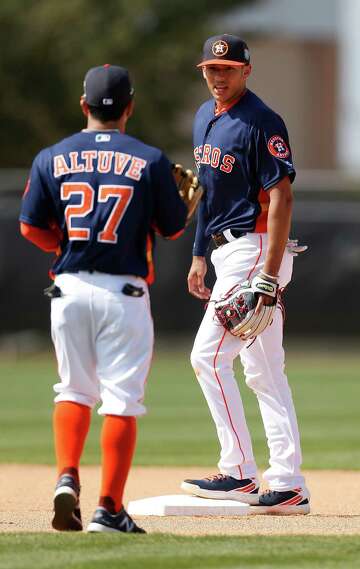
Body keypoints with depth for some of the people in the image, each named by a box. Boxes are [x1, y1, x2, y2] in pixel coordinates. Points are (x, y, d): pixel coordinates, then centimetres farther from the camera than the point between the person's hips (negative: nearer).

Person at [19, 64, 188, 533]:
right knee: (121, 399, 0)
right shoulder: (150, 161, -3)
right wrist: (186, 197, 24)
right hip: (124, 293, -3)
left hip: (69, 288, 3)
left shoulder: (52, 158, 3)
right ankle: (109, 508, -3)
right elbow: (173, 228, 4)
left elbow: (31, 227, 2)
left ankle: (67, 478, -4)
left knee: (74, 390, 17)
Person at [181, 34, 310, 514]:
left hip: (256, 249, -9)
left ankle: (239, 473, -8)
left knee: (208, 356, -11)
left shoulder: (261, 123, -15)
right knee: (263, 371, 7)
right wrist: (199, 254, 20)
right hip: (229, 252, 9)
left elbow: (281, 197, -19)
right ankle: (288, 485, 8)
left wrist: (269, 275, -25)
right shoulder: (205, 118, 14)